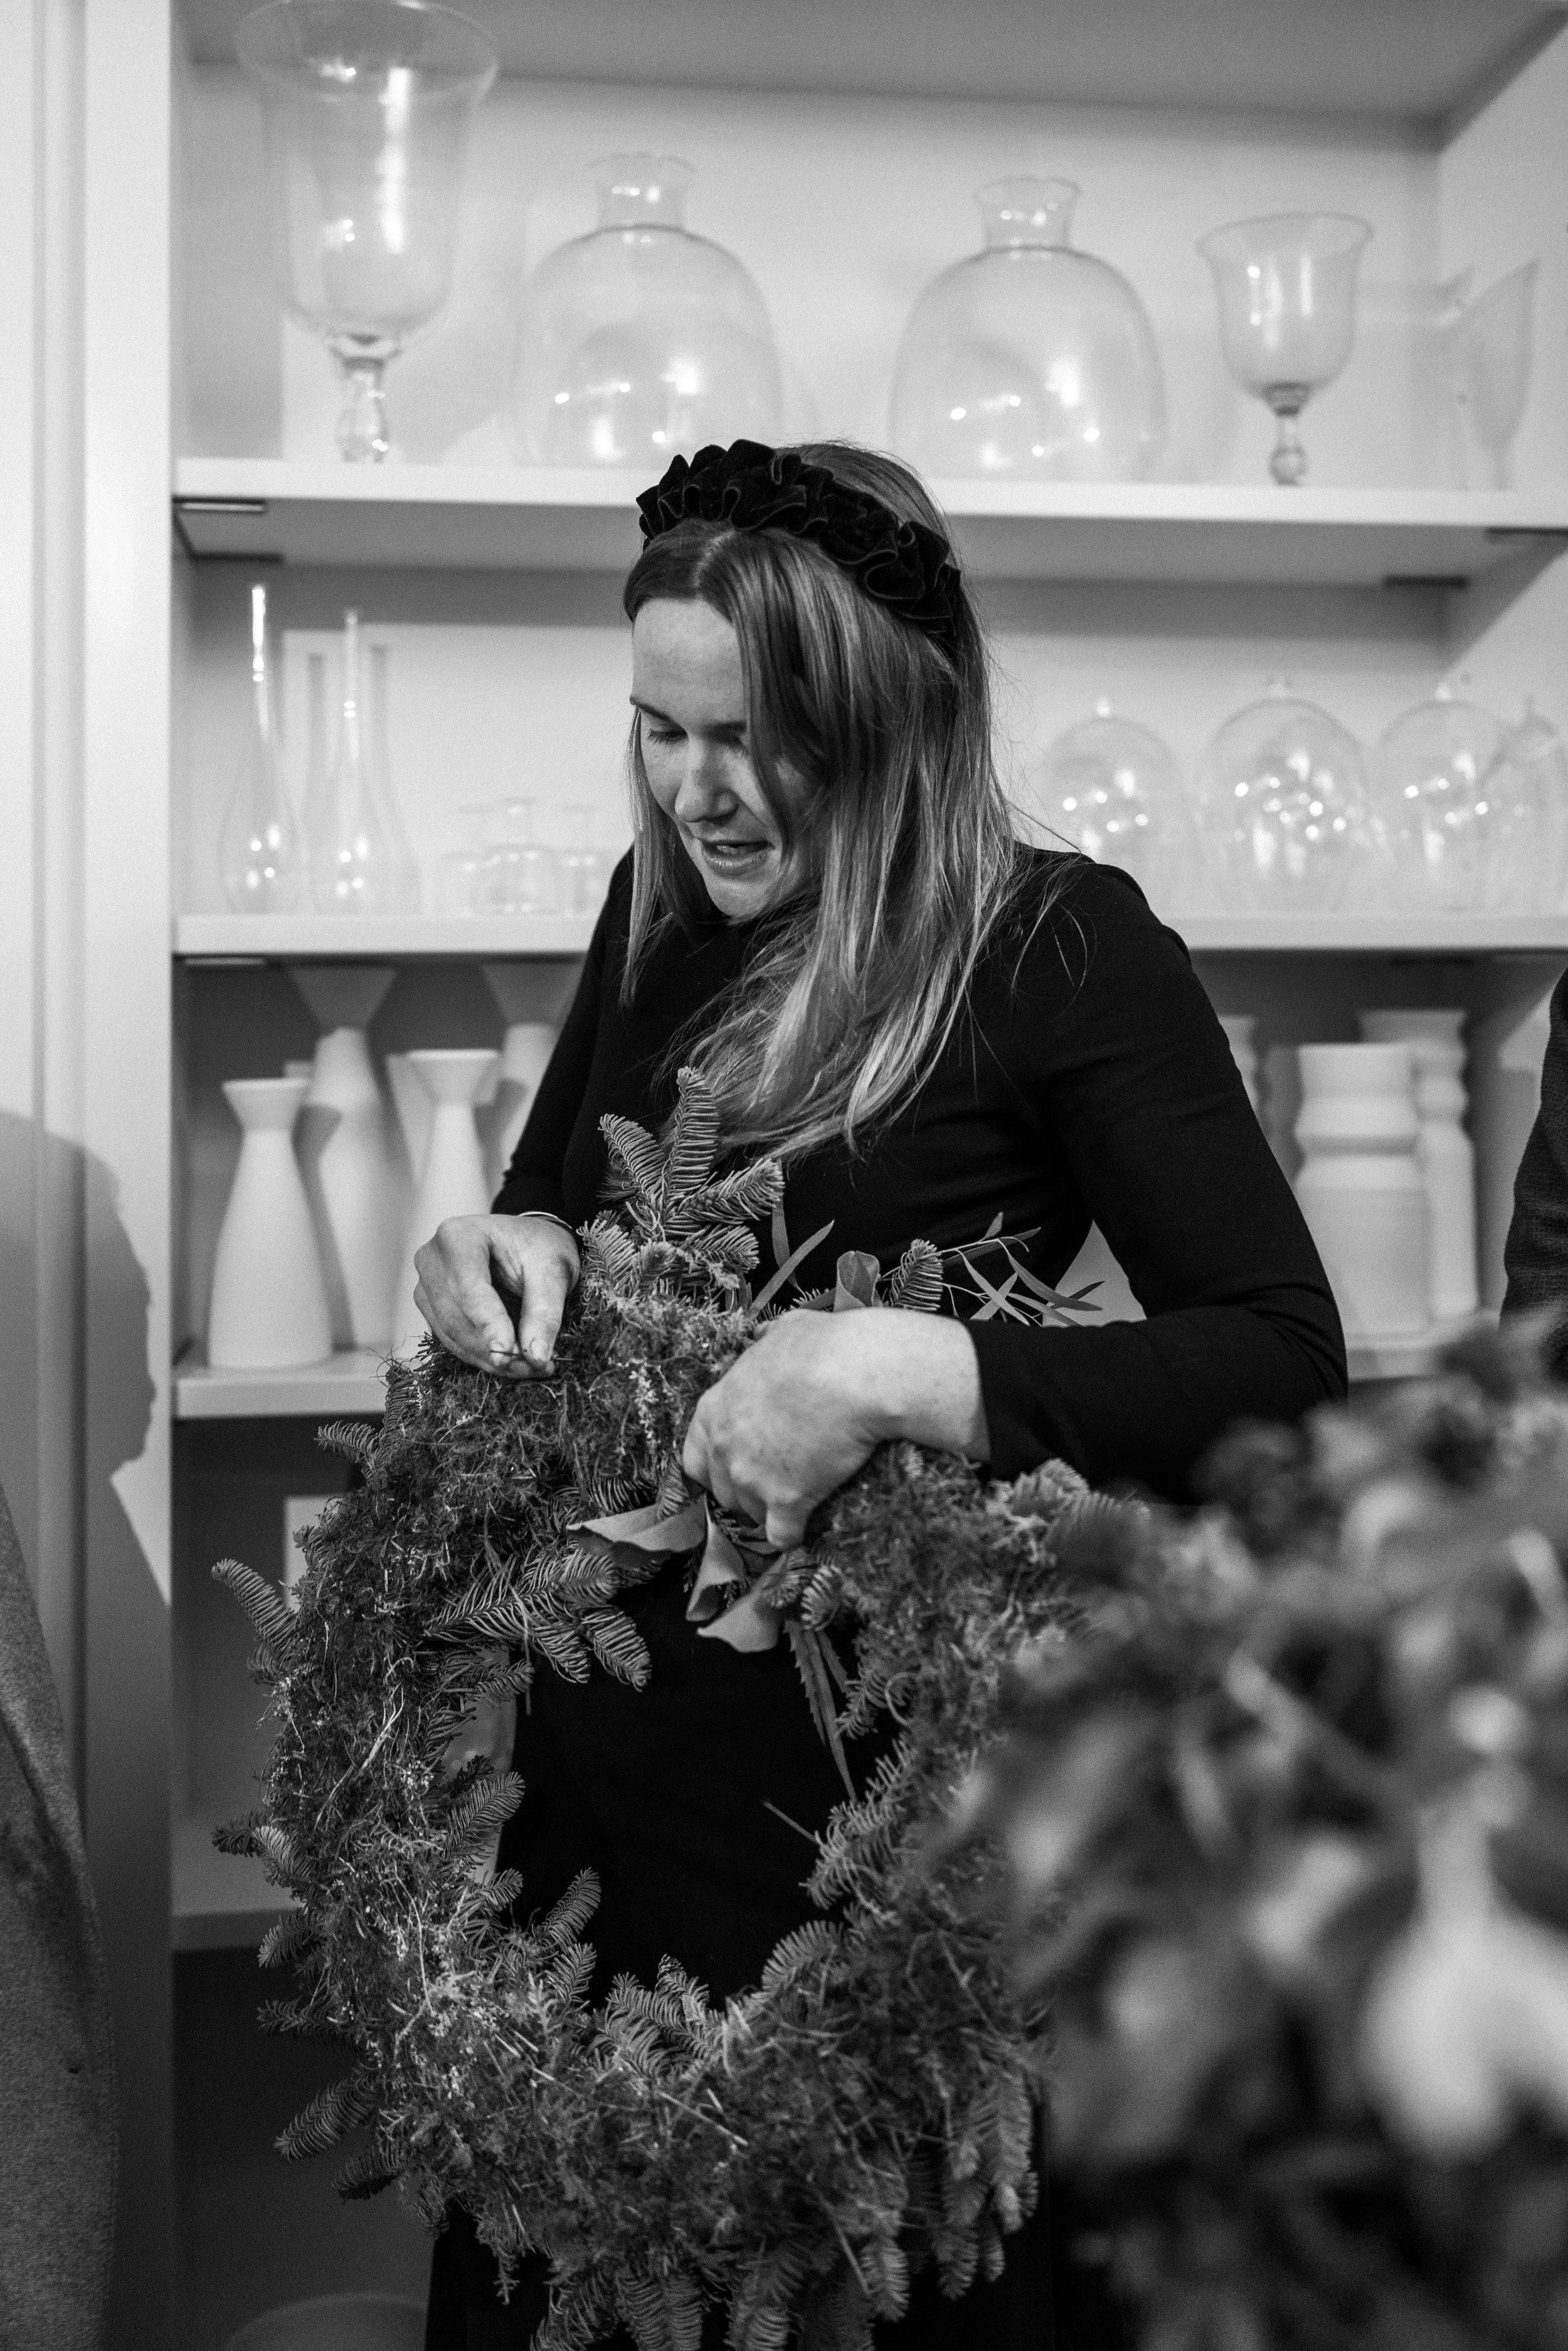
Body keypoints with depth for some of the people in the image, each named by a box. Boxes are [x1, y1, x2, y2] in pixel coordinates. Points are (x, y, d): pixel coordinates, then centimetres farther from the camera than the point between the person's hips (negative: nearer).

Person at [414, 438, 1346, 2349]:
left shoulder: (1061, 951, -13)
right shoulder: (662, 912, 4)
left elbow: (1285, 1364, -19)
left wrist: (902, 1374, -30)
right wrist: (510, 1249, -5)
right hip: (602, 1738, 6)